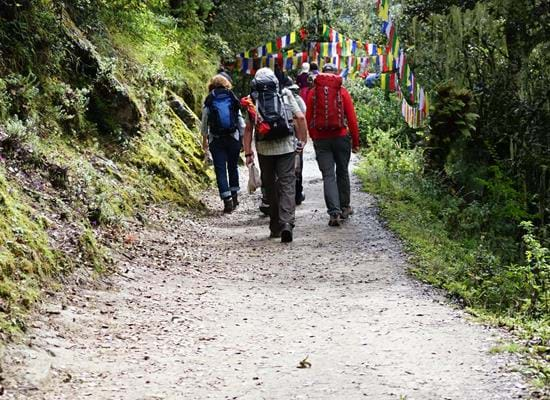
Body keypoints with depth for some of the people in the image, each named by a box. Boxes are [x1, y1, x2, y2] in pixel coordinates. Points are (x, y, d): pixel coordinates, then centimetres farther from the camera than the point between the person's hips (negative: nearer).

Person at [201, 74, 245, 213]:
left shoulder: (208, 102, 0)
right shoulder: (233, 99, 3)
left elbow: (204, 123, 5)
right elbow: (241, 120, 4)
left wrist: (204, 139, 20)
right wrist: (243, 138, 12)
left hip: (216, 139, -1)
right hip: (234, 138, 2)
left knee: (220, 170, 1)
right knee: (233, 166, 18)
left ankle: (227, 201, -6)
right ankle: (234, 196, 23)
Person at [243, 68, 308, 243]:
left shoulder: (253, 101, 4)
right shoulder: (286, 96, 6)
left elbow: (248, 128, 0)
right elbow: (300, 118, -1)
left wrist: (248, 152, 3)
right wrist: (302, 140, 7)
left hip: (264, 149, 1)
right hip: (286, 147, -1)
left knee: (270, 187, 13)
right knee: (287, 185, -2)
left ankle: (275, 227, 18)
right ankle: (286, 223, -21)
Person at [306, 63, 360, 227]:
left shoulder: (313, 93, 1)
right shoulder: (342, 92, -2)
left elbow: (308, 119, 3)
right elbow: (352, 118, -3)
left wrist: (313, 138, 14)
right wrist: (355, 141, 3)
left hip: (321, 139, 0)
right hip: (341, 137, 0)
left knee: (328, 176, 0)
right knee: (342, 172, 16)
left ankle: (334, 212, -12)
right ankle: (344, 208, 27)